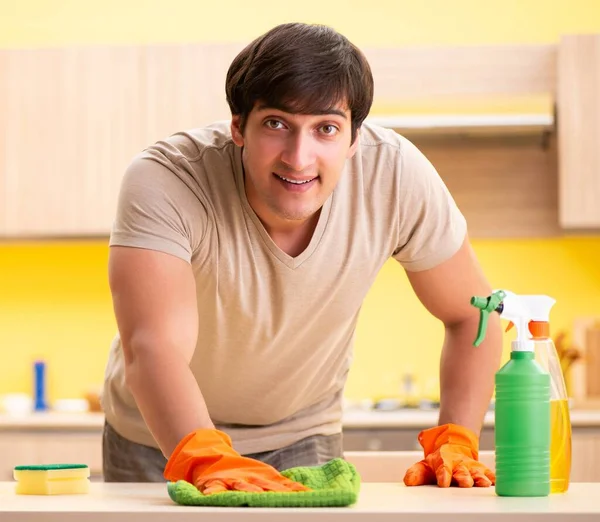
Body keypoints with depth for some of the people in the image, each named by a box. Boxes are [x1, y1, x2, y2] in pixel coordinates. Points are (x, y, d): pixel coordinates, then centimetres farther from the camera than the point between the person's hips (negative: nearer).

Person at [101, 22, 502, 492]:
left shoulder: (396, 173, -23)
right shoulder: (163, 180, -31)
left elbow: (473, 313, -10)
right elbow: (154, 349, -42)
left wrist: (454, 445, -21)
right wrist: (209, 462, -58)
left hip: (302, 435, 0)